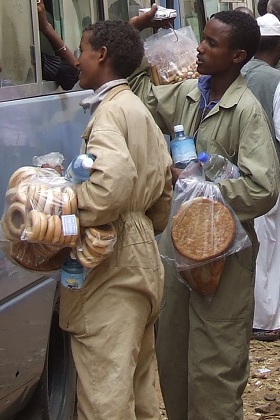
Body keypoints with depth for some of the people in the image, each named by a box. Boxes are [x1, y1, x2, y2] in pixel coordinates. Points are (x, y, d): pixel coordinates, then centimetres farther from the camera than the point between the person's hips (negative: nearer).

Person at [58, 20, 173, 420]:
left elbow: (113, 181, -32)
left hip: (112, 269, -11)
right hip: (140, 258, 11)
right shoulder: (140, 110, 18)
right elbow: (165, 187, 22)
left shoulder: (111, 110, -14)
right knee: (138, 385, 19)